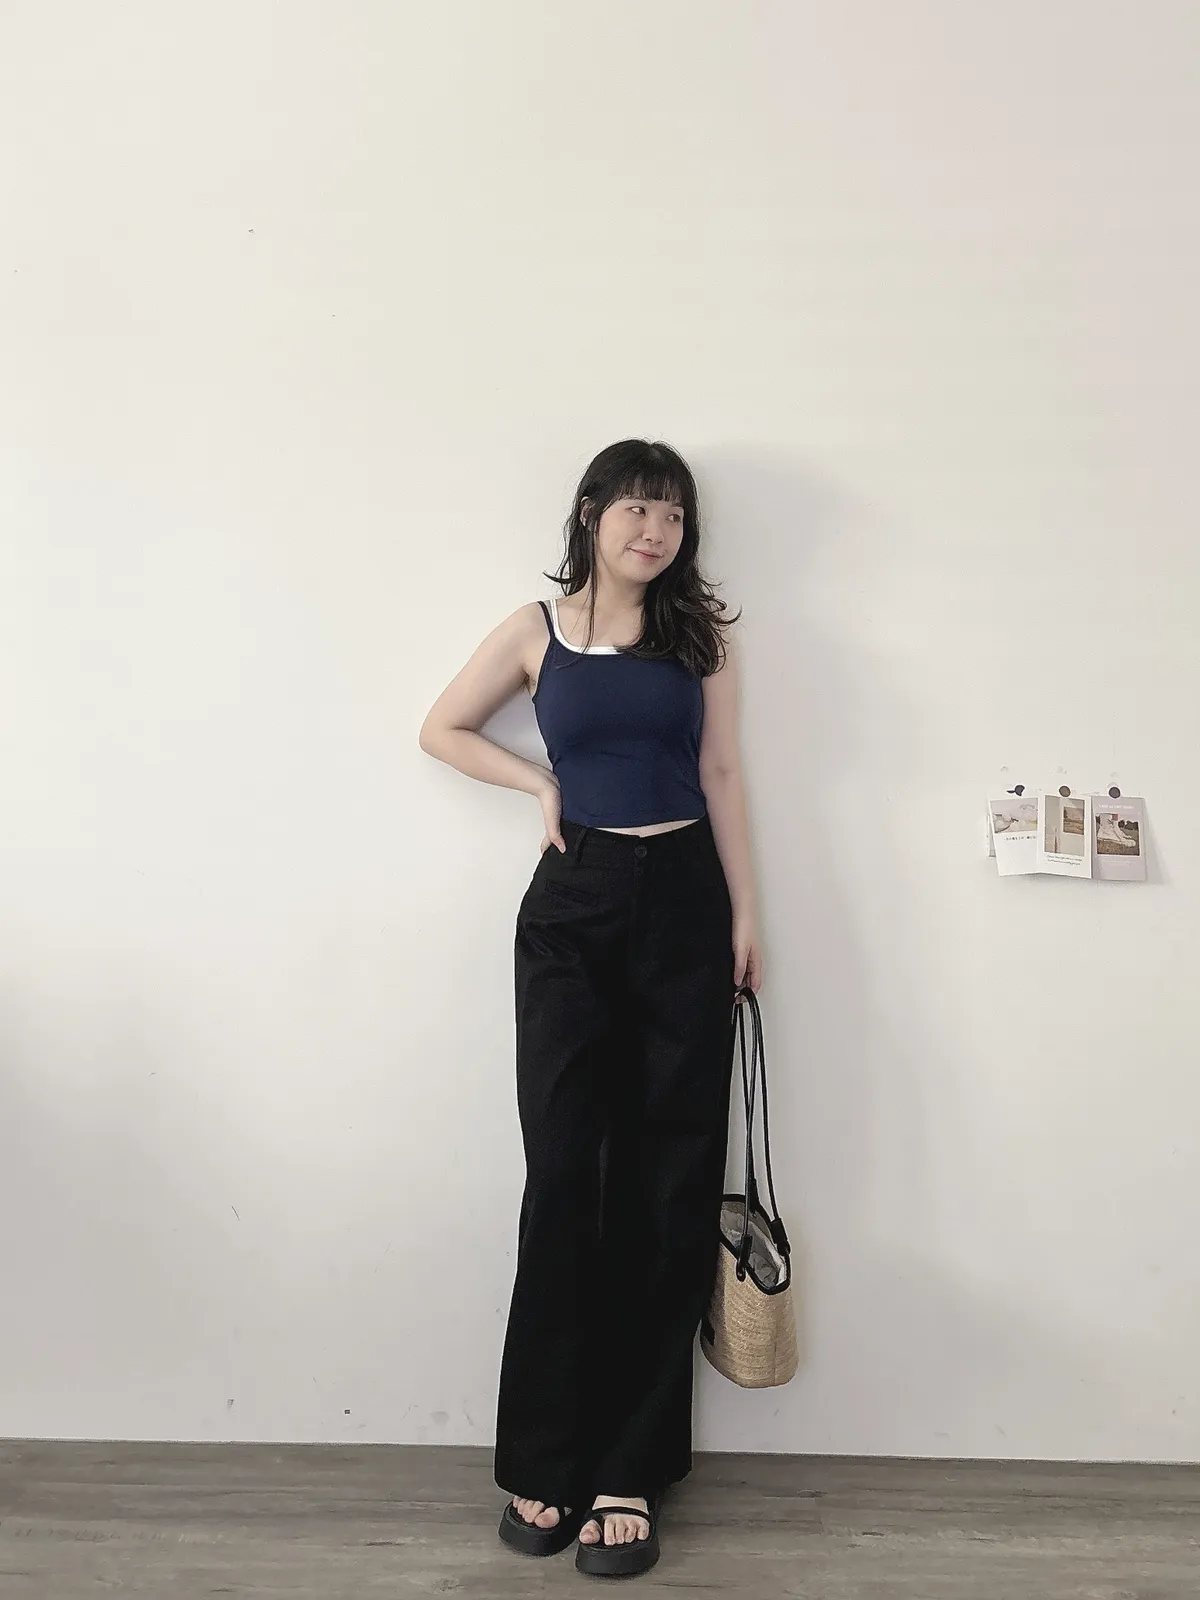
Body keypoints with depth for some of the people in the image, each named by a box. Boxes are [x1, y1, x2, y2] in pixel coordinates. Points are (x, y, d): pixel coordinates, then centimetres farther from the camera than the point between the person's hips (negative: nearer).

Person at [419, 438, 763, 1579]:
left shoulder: (699, 632, 7)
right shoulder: (537, 631, 6)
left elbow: (721, 775, 5)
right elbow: (441, 729, 14)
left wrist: (744, 913, 1)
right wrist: (540, 781, 2)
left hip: (684, 901, 1)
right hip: (573, 906, -1)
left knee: (668, 1180, 3)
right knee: (564, 1174, 0)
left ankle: (630, 1467, 14)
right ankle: (544, 1458, 14)